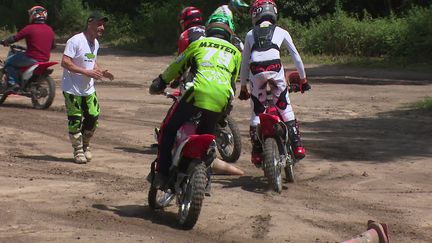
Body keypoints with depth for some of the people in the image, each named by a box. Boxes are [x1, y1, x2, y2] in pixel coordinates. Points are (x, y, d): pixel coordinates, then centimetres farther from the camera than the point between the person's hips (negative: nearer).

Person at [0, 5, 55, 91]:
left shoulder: (29, 28, -13)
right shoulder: (50, 30, 7)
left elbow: (15, 38, -7)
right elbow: (53, 45, 18)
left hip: (32, 59, -7)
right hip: (45, 60, 7)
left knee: (9, 61, 11)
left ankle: (13, 83, -2)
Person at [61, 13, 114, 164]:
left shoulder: (95, 43, 8)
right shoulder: (75, 41, -19)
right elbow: (65, 62, -24)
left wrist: (101, 71, 2)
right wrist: (87, 72, -27)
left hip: (89, 89, 7)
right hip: (72, 89, -7)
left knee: (93, 117, 6)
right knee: (75, 120, -1)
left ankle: (85, 146, 28)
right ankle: (78, 151, 14)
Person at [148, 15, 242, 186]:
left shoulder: (199, 44, 22)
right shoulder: (235, 52, 27)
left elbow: (176, 67, 27)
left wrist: (160, 83, 42)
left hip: (198, 92, -2)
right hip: (222, 98, 3)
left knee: (168, 130, 12)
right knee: (205, 136, 24)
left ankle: (162, 173, 5)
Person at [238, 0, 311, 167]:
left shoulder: (250, 34, 26)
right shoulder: (280, 32, 24)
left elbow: (244, 63, 27)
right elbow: (296, 56, 25)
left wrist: (243, 87, 34)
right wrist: (303, 79, 34)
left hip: (256, 70, 1)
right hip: (275, 67, -1)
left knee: (256, 111, 11)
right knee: (285, 107, 10)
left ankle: (257, 152, 9)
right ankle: (297, 145, 3)